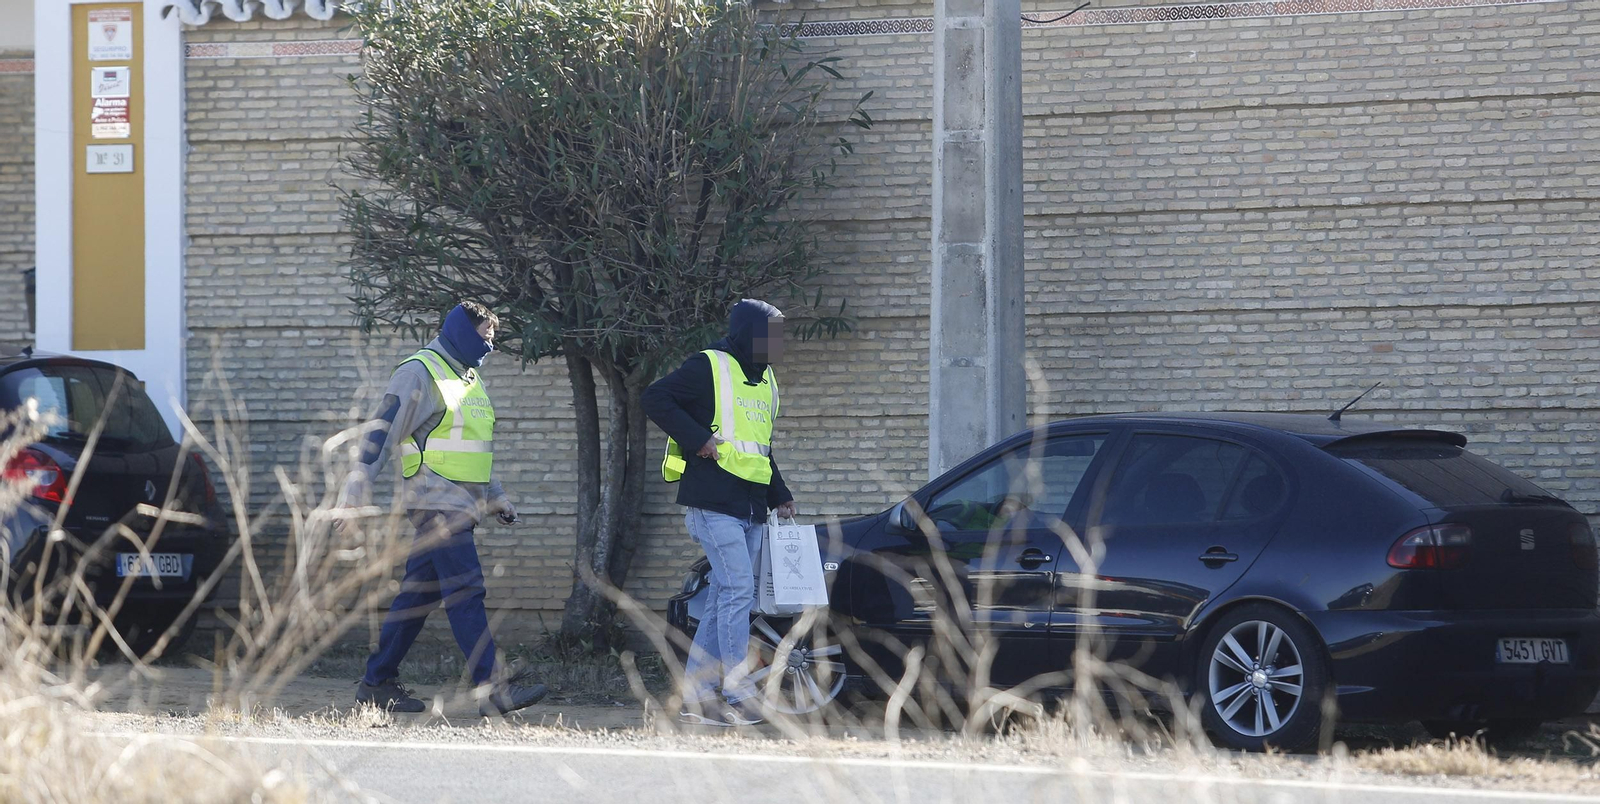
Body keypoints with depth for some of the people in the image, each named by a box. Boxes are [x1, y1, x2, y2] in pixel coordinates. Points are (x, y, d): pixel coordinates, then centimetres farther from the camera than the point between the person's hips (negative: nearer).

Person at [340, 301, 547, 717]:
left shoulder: (469, 379, 21)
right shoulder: (419, 374, -8)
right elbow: (382, 432, -12)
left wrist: (496, 496, 29)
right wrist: (359, 483, -17)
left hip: (461, 506, 9)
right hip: (436, 503, -9)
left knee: (419, 593, 9)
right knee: (465, 592, -15)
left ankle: (378, 682, 14)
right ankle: (491, 690, -21)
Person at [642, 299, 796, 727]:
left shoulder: (765, 380, 21)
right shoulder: (709, 367, -6)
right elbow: (657, 399, -12)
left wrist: (780, 496, 21)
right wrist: (698, 439, -17)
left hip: (751, 509, 9)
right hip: (715, 503, -9)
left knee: (725, 599, 7)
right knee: (738, 590, -15)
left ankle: (697, 696, 11)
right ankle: (740, 696, -15)